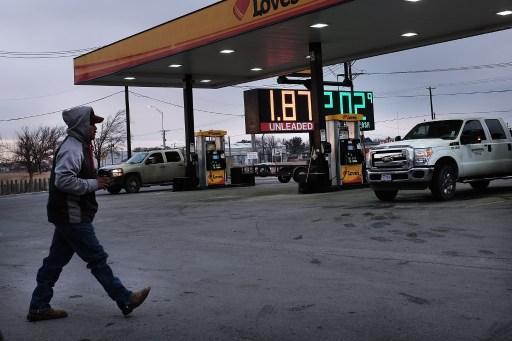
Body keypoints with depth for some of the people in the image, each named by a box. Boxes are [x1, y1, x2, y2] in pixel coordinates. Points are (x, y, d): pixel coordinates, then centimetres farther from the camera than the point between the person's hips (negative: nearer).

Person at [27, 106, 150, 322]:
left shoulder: (79, 146, 17)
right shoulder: (72, 148, -17)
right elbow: (63, 180, -28)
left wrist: (96, 180, 10)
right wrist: (94, 184, -20)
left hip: (67, 216, 10)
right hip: (72, 217, -10)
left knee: (55, 262, 12)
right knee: (97, 259, -2)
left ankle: (38, 307, 19)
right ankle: (126, 300, 6)